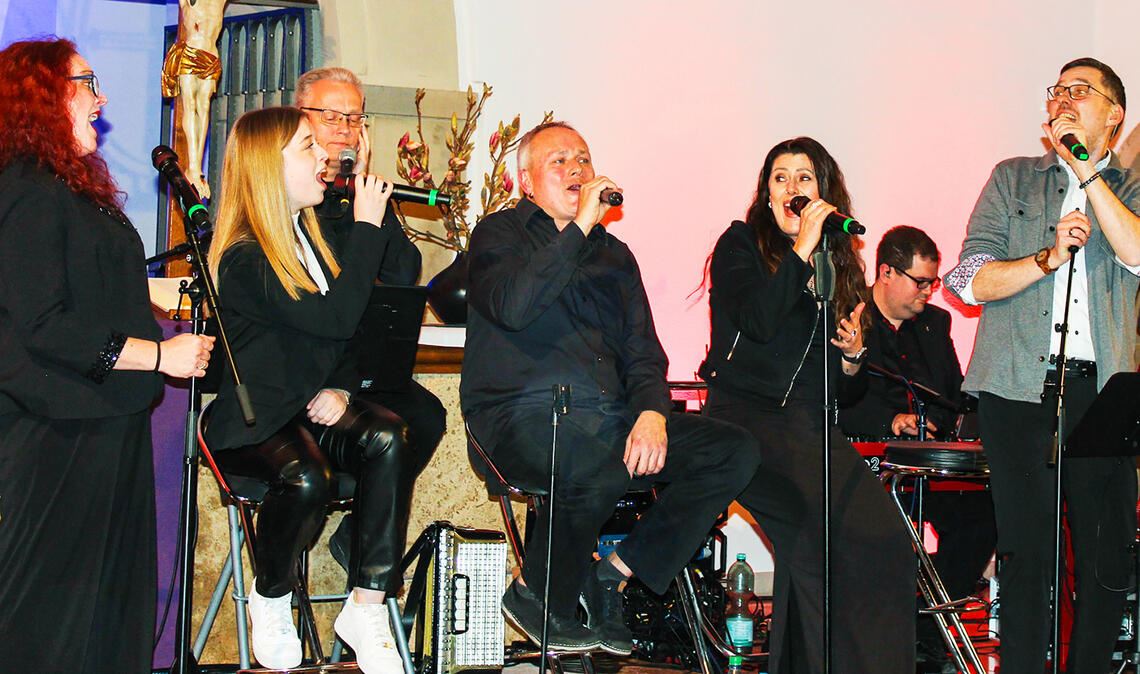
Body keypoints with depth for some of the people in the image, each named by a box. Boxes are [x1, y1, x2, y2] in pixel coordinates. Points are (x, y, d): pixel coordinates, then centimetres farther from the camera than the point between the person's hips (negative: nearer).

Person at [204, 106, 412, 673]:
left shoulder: (308, 236, 15)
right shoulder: (245, 257, -13)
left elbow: (351, 333, 16)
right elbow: (336, 318, -24)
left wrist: (340, 390, -5)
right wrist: (367, 226, -16)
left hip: (309, 411, 7)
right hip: (250, 421, -7)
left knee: (387, 438, -24)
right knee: (306, 478, -36)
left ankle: (366, 607, -21)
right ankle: (270, 600, -4)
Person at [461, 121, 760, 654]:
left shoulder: (613, 253, 22)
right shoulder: (500, 234, 7)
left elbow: (643, 351, 15)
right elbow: (513, 306, -16)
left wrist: (652, 412, -7)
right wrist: (580, 226, -13)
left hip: (610, 413, 6)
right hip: (523, 412, -6)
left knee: (734, 450, -12)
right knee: (597, 465, -38)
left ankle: (612, 575, -7)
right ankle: (536, 594, -9)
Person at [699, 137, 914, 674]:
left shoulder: (840, 265, 22)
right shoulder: (741, 244, 9)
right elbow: (758, 320, -13)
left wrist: (853, 355, 3)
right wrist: (802, 248, -9)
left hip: (811, 427, 5)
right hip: (746, 415, -5)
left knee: (885, 538, -21)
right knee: (824, 529, -29)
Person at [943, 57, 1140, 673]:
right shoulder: (1013, 179, 15)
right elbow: (973, 281, 4)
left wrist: (1087, 171, -7)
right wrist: (1049, 257, -11)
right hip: (1020, 388, -1)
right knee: (1027, 554, -3)